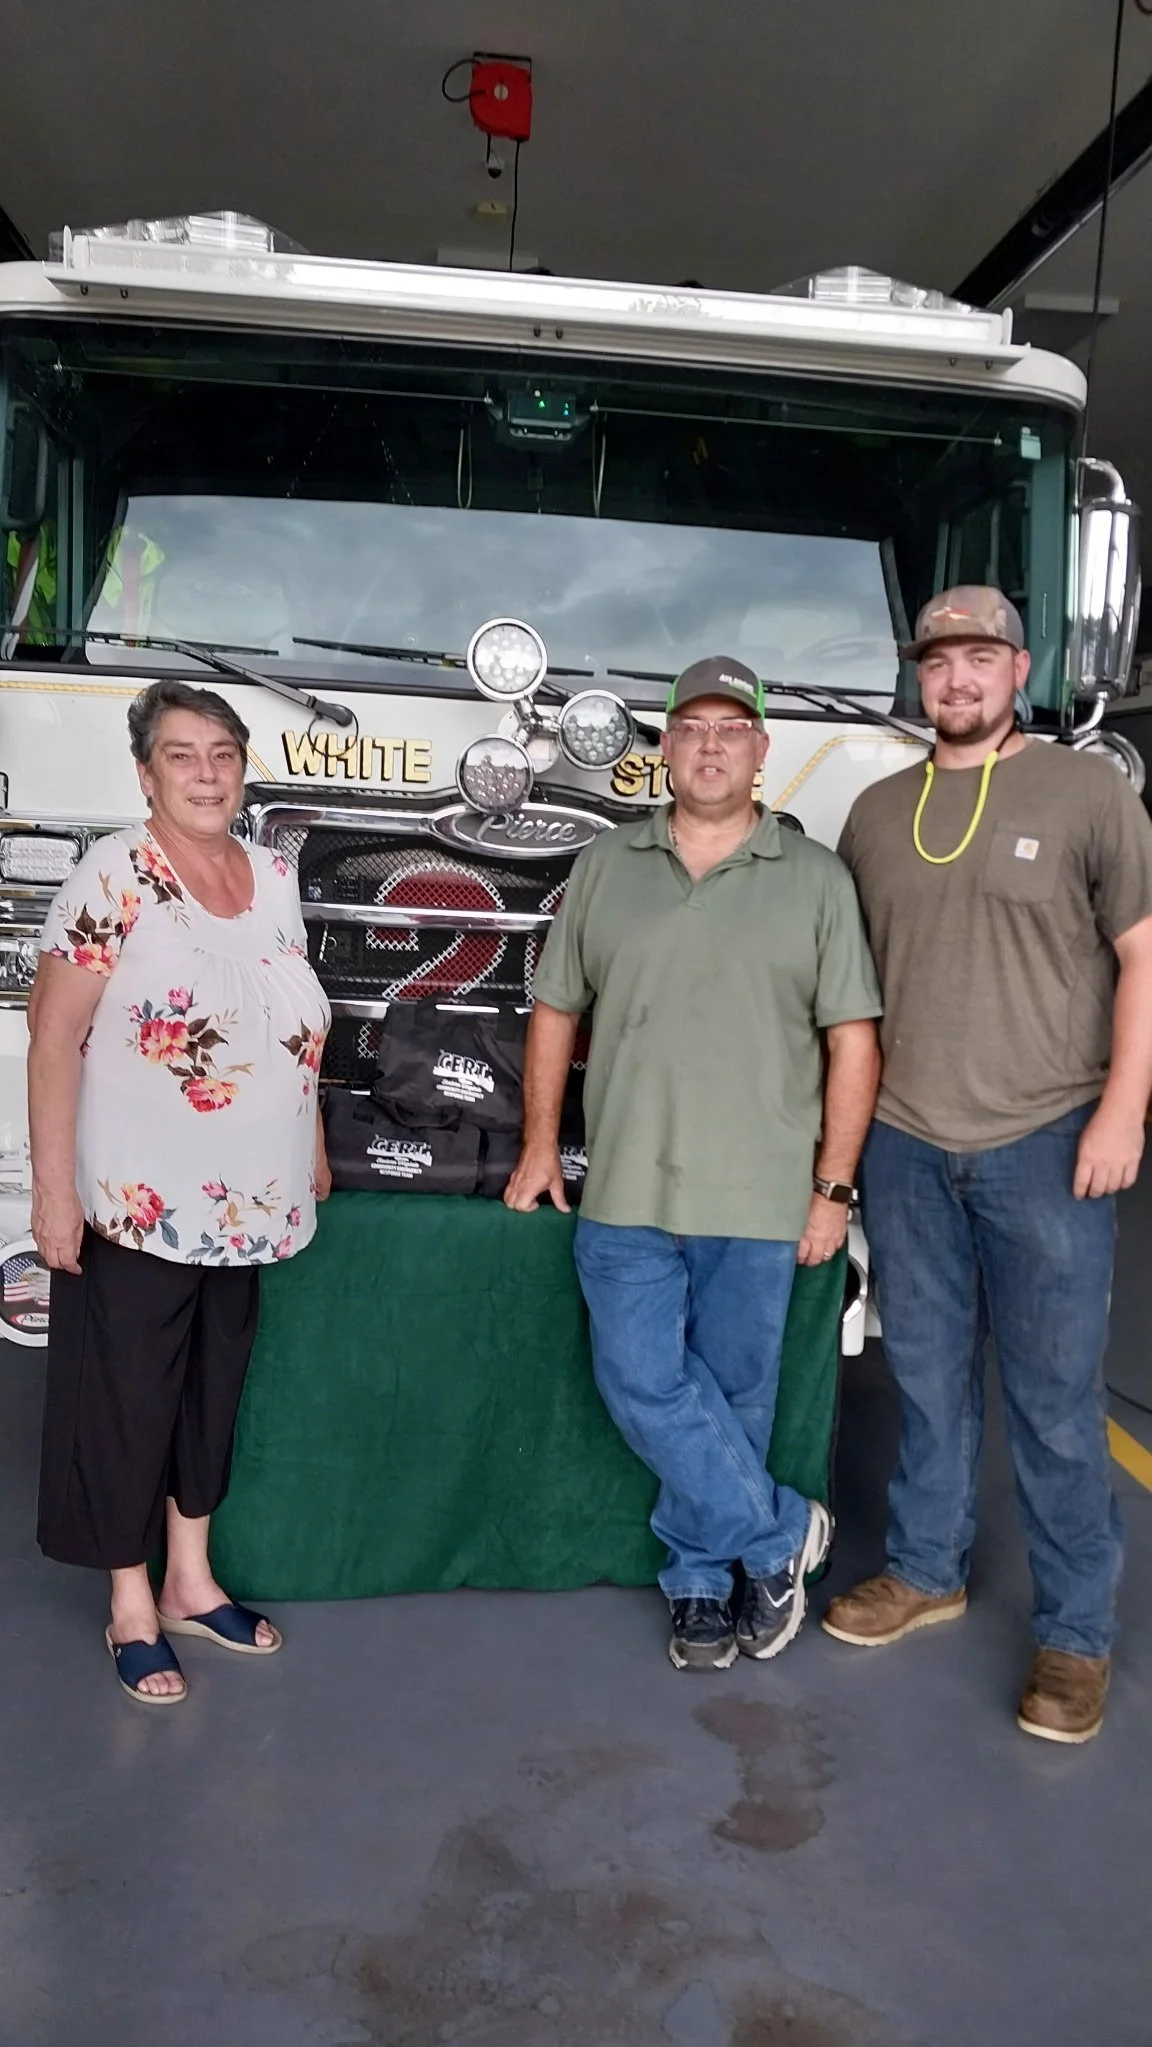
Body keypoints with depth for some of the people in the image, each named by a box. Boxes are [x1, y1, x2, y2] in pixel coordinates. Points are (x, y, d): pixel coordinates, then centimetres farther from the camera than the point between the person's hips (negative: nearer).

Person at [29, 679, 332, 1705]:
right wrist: (53, 1187, -17)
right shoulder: (113, 876, -13)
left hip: (248, 1201, 6)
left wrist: (315, 1149, 17)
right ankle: (132, 1610, 26)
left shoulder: (274, 877, 5)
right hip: (134, 1201, -6)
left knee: (214, 1388, 18)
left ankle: (191, 1580, 36)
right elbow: (53, 1035, -14)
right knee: (127, 1399, 8)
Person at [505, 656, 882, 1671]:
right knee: (644, 1385, -1)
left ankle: (701, 1579, 28)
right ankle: (779, 1535, 18)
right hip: (625, 1195, 2)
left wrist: (832, 1186, -4)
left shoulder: (817, 880, 2)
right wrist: (540, 1144, 9)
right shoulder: (606, 867, 8)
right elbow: (556, 1009, 12)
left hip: (758, 1204, -1)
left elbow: (852, 1040, 0)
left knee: (731, 1396, 9)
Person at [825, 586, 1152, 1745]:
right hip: (903, 1148, 4)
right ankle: (926, 1571, 34)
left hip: (1046, 1148, -4)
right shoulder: (876, 813, 10)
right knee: (928, 1379, 16)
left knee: (1054, 1401, 4)